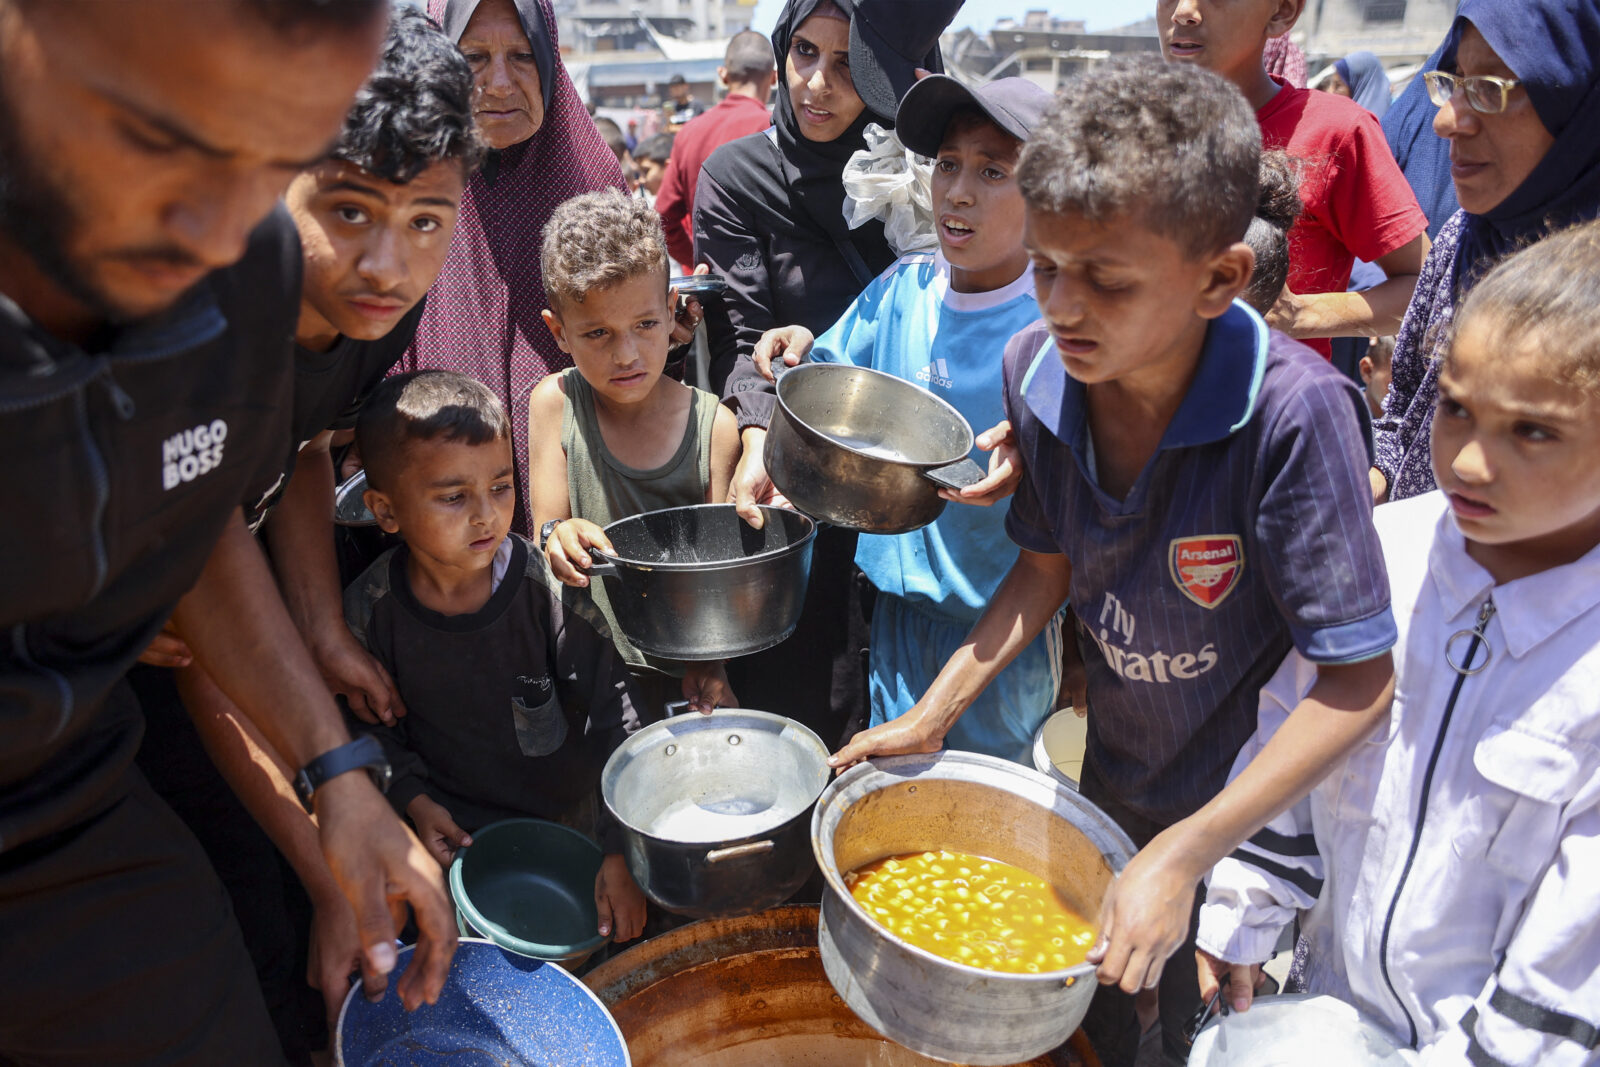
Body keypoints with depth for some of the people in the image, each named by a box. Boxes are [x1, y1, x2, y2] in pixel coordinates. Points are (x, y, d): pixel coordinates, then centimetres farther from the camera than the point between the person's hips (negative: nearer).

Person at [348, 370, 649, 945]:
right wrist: (413, 799, -9)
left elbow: (615, 716, -14)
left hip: (567, 818, -1)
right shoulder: (369, 611, -13)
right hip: (452, 831, 1)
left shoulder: (546, 589, -19)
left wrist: (621, 849, -16)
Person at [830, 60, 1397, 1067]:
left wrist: (1184, 854, -28)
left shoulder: (1294, 411, -32)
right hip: (1110, 776, 4)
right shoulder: (1037, 367, -17)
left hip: (1253, 804, -4)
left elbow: (1359, 682, -25)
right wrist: (933, 714, -6)